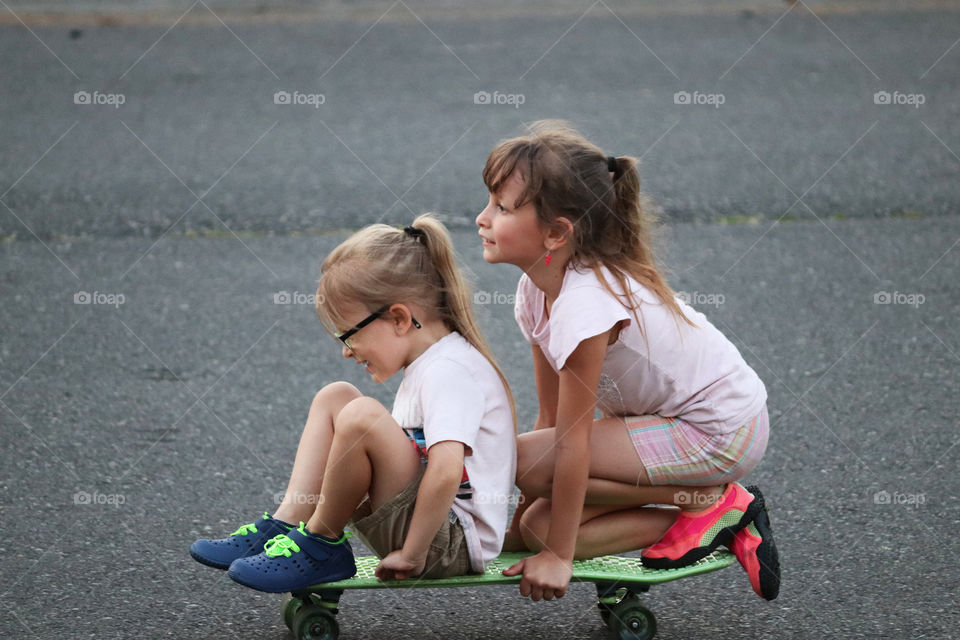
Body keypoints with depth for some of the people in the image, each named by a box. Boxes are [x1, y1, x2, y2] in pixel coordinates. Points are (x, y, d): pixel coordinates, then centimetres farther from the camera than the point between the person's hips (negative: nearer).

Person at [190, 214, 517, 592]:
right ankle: (287, 525, -2)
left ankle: (321, 544, -9)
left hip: (454, 546, -11)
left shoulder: (448, 372, -18)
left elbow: (446, 471, -33)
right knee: (335, 397, 10)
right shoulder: (427, 365, 15)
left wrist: (411, 554, -25)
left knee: (361, 416, -30)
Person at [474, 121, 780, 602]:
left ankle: (710, 500, -7)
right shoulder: (537, 289, -2)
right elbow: (551, 414, 4)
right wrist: (525, 510, 4)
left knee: (524, 458, -20)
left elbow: (570, 442, -24)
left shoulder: (585, 304, -29)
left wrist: (558, 555, -18)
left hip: (721, 431, -9)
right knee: (535, 527, -3)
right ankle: (720, 523, 4)